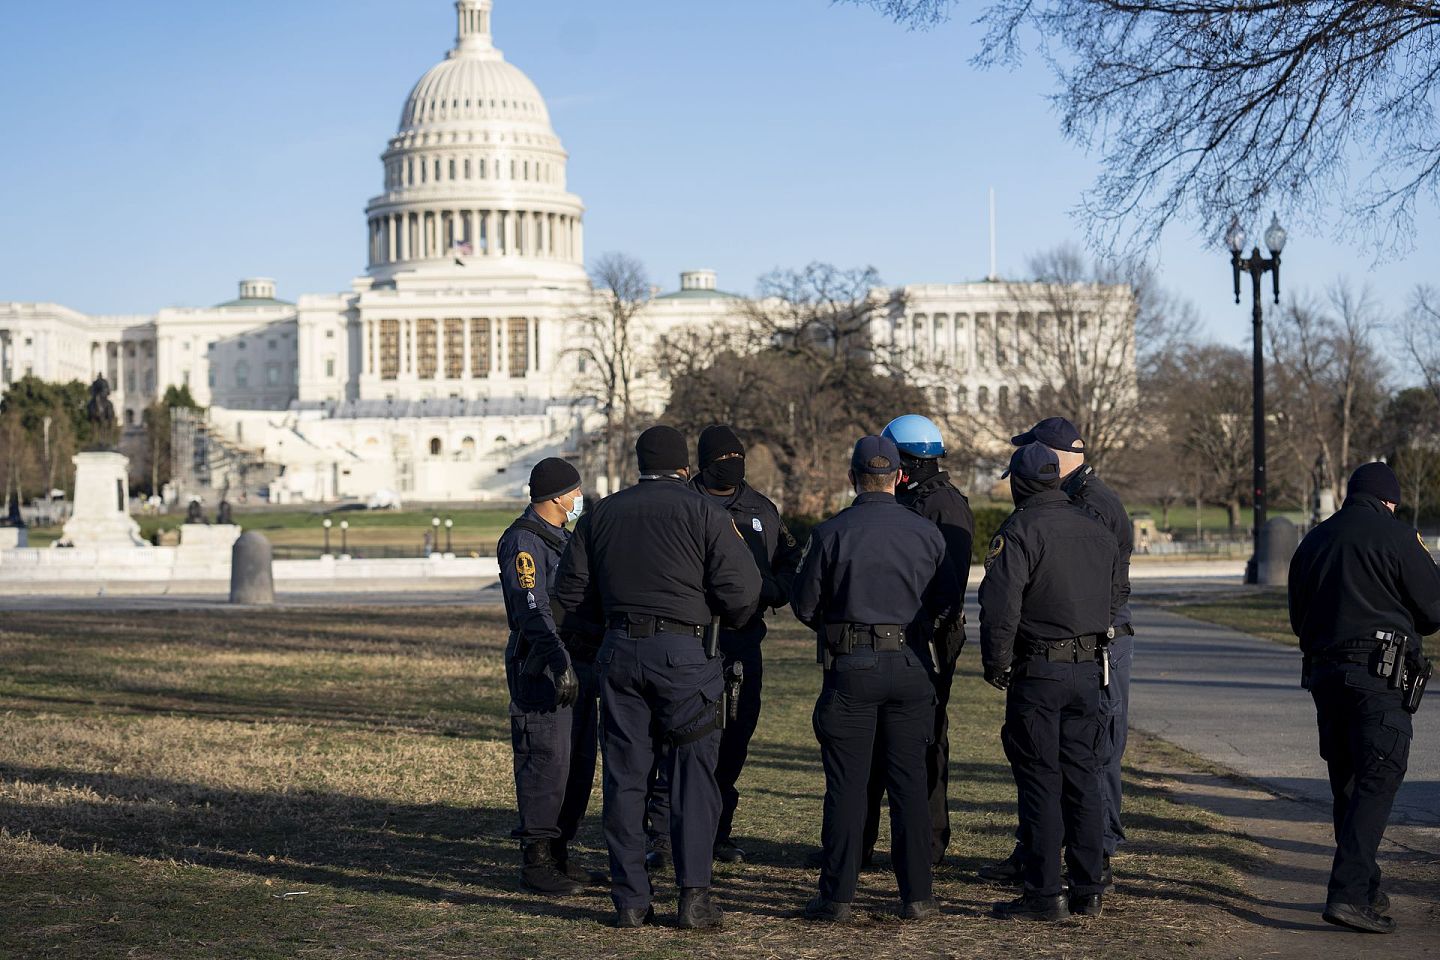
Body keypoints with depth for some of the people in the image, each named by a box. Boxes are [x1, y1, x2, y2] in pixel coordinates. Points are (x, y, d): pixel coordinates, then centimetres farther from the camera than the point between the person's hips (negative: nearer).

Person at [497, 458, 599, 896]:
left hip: (579, 666, 10)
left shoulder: (563, 538, 19)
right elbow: (534, 611, -24)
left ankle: (559, 852, 20)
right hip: (543, 670, -10)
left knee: (579, 765, 11)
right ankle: (535, 862, -3)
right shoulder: (523, 542, -13)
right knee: (547, 764, -8)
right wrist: (560, 664, -33)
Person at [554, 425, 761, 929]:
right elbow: (742, 589, -8)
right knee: (693, 774, 3)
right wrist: (731, 620, 13)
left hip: (618, 651, 3)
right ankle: (694, 895, -2)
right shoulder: (704, 512, -1)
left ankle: (630, 900, 9)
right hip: (682, 651, -3)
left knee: (624, 774, 8)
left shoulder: (600, 514, 11)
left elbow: (571, 594, 11)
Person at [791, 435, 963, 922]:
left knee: (846, 784, 2)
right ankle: (917, 895, 9)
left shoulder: (831, 532, -6)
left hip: (850, 667, -2)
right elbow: (950, 604, 6)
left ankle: (837, 896, 3)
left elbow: (804, 604, 0)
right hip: (911, 665, 2)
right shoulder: (926, 532, 1)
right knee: (909, 781, 8)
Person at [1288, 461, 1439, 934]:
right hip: (1379, 676, -6)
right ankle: (1348, 894, -18)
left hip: (1323, 673, 6)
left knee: (1348, 785, 14)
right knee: (1377, 784, -8)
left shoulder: (1313, 541, 15)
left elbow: (1299, 620, 20)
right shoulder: (1395, 535, -5)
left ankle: (1367, 889, 22)